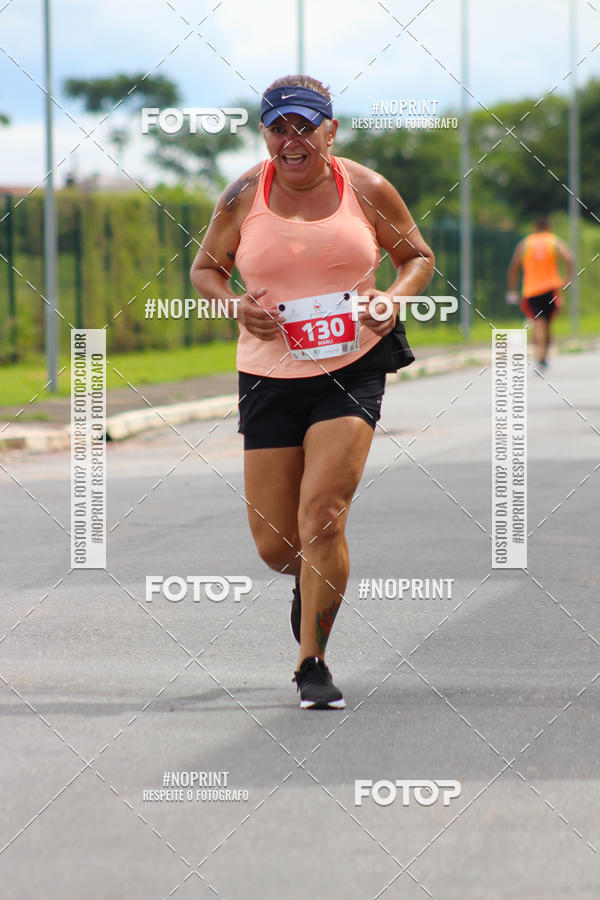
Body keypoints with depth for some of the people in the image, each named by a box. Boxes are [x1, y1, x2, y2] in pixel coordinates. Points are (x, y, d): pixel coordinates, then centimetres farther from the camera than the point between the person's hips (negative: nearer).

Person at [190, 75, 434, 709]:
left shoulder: (367, 190, 0)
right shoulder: (244, 196, 1)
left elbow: (418, 256, 13)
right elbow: (204, 268, 13)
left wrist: (394, 297, -8)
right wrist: (236, 305, -8)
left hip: (352, 369, -2)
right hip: (270, 375, 2)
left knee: (322, 519, -16)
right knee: (274, 545, 2)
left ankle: (313, 662, -1)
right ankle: (314, 583, 41)